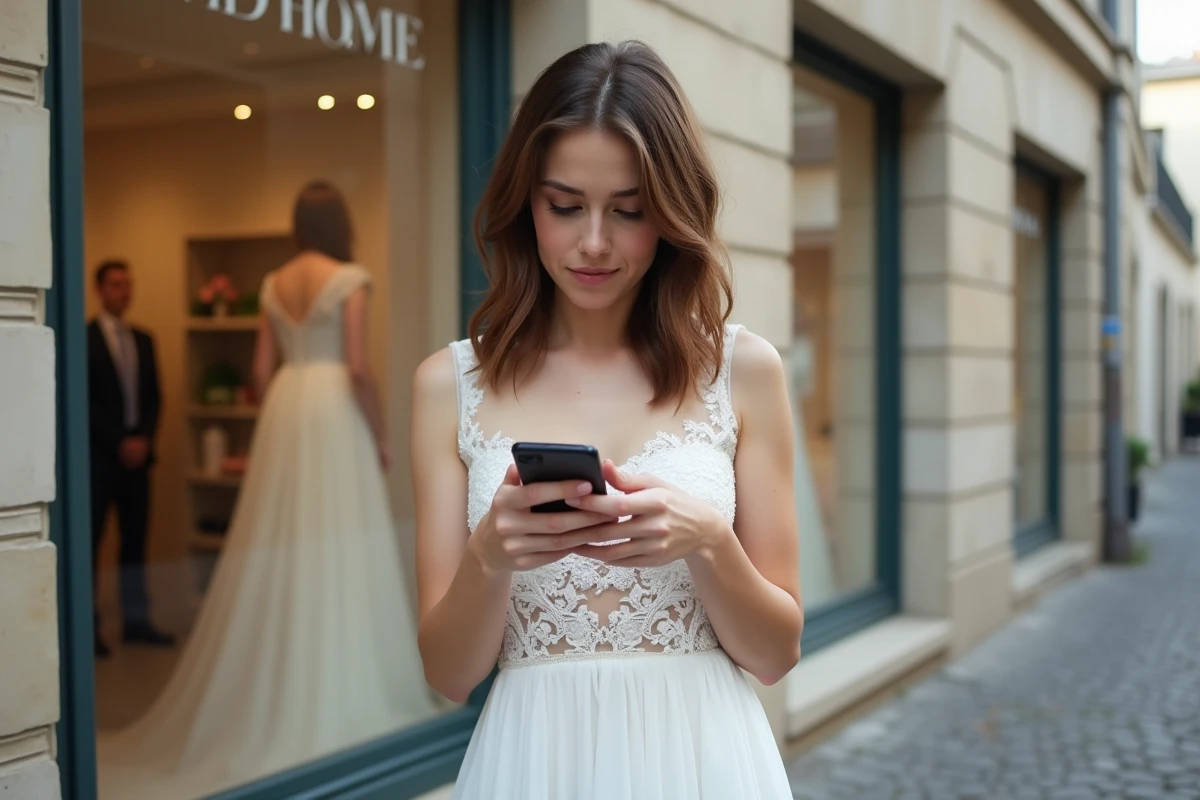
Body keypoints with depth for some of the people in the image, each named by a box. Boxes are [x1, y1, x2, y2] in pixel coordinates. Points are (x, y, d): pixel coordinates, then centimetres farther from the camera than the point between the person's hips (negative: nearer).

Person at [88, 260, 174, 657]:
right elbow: (83, 400, -10)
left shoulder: (143, 340, 14)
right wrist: (119, 443, -12)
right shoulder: (82, 338, -5)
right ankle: (87, 625, 4)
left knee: (136, 539, 7)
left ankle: (136, 620, 13)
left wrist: (144, 439, -3)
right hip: (97, 455, -5)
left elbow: (154, 396, 12)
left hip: (137, 453, 6)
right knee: (90, 539, -1)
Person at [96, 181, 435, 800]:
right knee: (338, 547, -2)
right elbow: (358, 368, -13)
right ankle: (341, 695, 2)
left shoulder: (274, 284, 11)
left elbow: (261, 372, 10)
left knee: (282, 548, 10)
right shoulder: (349, 278, -6)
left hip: (284, 409, 6)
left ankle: (273, 693, 17)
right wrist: (380, 436, -4)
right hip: (334, 409, -5)